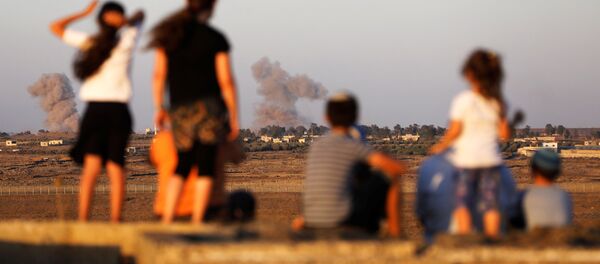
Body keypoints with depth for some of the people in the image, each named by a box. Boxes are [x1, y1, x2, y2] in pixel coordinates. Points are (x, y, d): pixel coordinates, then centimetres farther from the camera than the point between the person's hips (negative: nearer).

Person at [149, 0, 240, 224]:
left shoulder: (170, 32, 7)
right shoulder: (216, 39, -4)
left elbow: (159, 74, 7)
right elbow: (226, 81, -6)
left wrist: (159, 108, 16)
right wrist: (234, 118, 0)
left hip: (179, 110, 4)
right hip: (208, 106, -4)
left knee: (183, 165, 15)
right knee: (205, 168, -1)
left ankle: (166, 221, 3)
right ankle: (197, 223, -7)